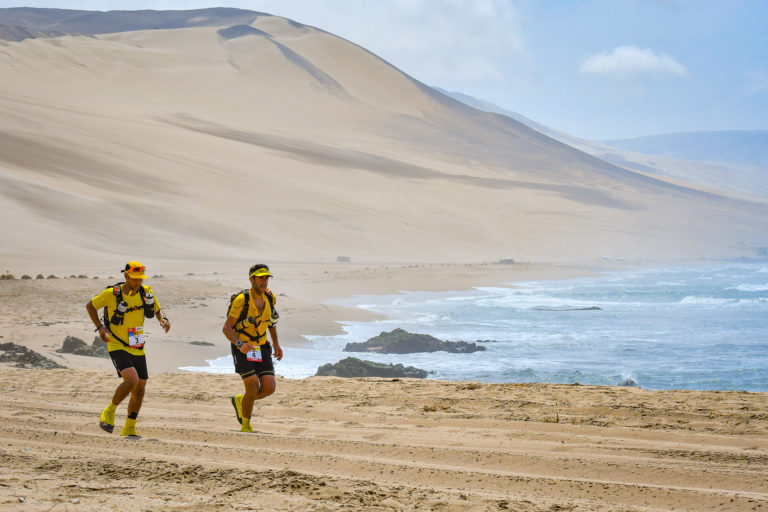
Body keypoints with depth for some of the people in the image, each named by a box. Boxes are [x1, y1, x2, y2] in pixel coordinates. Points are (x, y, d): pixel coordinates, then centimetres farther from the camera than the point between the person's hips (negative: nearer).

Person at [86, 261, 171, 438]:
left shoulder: (146, 292, -3)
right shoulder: (111, 294, -14)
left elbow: (158, 311, 13)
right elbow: (90, 306, 2)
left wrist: (164, 320, -11)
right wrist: (100, 327, -11)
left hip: (137, 348, 6)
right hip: (117, 346, -6)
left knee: (140, 388, 9)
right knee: (132, 380, -26)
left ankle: (129, 428, 26)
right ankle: (110, 411, -1)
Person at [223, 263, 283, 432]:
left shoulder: (270, 298, 0)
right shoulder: (241, 300, -17)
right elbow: (226, 328, -15)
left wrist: (276, 344, 17)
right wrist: (240, 344, -31)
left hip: (261, 348, 5)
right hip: (242, 350, -5)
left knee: (269, 388, -8)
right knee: (253, 388, -15)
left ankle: (240, 401, 22)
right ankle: (246, 424, 9)